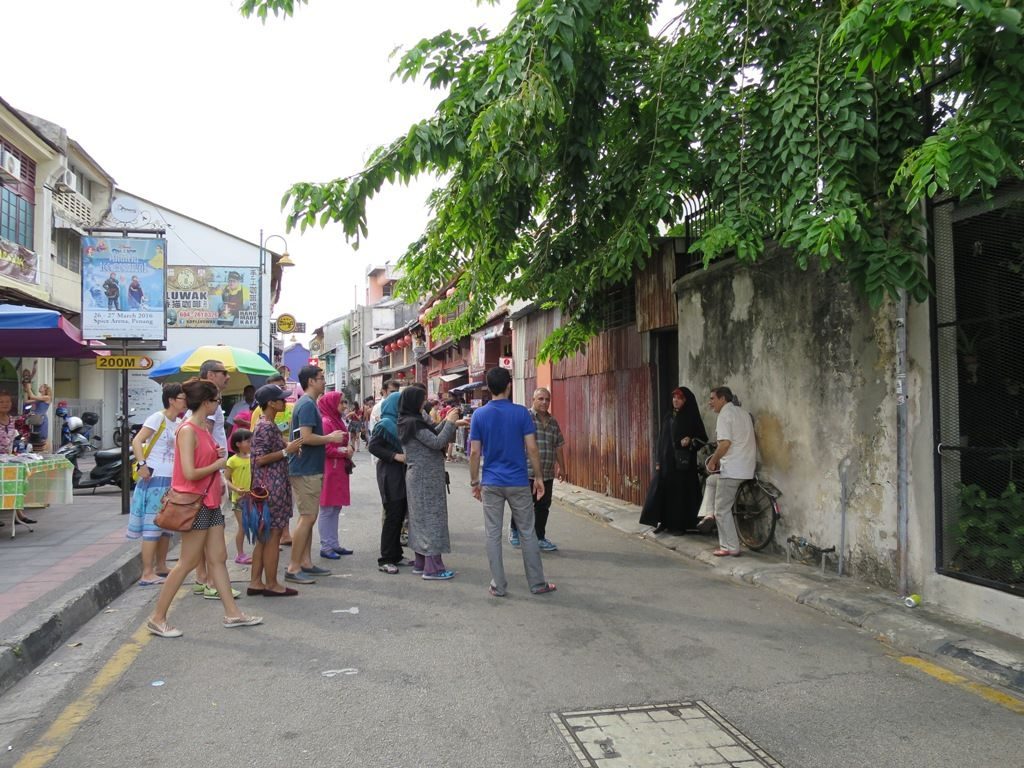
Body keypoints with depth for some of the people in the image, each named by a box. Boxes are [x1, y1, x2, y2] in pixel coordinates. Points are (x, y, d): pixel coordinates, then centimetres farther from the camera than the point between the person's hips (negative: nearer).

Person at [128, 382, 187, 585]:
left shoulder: (178, 423, 12)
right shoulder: (157, 418, -11)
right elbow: (137, 441, -18)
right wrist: (142, 464, -29)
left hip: (171, 481, 8)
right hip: (155, 479, -8)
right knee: (152, 526, -6)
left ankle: (161, 567, 27)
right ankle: (147, 574, -3)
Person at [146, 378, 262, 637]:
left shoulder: (203, 429, 11)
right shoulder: (188, 431, -17)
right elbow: (189, 473, -24)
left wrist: (217, 454, 5)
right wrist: (217, 464, -11)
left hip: (210, 501, 9)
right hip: (194, 503, -9)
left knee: (218, 558, 11)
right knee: (188, 563, -2)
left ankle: (232, 613, 17)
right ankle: (157, 618, 9)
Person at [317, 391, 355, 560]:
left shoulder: (338, 421, 16)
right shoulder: (325, 422, -13)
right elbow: (324, 449, -18)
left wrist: (348, 449, 4)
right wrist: (343, 451, -12)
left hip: (340, 470, 9)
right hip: (329, 471, -9)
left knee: (336, 509, 12)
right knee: (327, 510, -3)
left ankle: (334, 544, 19)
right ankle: (325, 547, 3)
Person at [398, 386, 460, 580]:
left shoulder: (409, 422, 12)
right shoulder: (414, 423, -17)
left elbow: (431, 438, 15)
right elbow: (437, 442, -20)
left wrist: (447, 422, 10)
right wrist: (450, 422, -11)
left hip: (418, 476, 10)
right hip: (426, 477, -10)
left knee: (421, 518, 13)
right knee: (432, 518, -6)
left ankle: (421, 562, 20)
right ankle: (433, 567, -2)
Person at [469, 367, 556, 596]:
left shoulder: (479, 415, -2)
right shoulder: (521, 413, -6)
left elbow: (474, 452, -2)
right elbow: (532, 449, -8)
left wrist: (474, 482, 7)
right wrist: (538, 477, 2)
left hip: (491, 483, 1)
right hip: (519, 483, -1)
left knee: (493, 535, 8)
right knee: (528, 533, 9)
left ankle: (498, 586, 12)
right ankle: (537, 584, 16)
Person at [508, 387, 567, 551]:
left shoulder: (553, 422, 14)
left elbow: (558, 447, 20)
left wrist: (562, 468, 22)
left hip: (547, 475, 5)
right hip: (526, 474, -5)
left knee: (543, 507, 9)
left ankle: (540, 537, 21)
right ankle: (514, 531, 28)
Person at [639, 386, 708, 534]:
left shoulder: (692, 417, -4)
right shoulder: (668, 417, 11)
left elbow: (703, 438, -4)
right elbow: (661, 439, 12)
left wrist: (691, 440, -24)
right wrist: (658, 460, 6)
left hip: (683, 462, -5)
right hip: (666, 460, 5)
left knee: (681, 493, -1)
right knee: (661, 491, 3)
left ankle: (679, 525, 7)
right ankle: (664, 522, 13)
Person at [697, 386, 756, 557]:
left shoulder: (725, 415, -12)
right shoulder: (743, 413, 15)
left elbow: (725, 443, -24)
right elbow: (753, 439, 18)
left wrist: (712, 461, -10)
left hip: (732, 469, -10)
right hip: (747, 466, 10)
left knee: (722, 509, -1)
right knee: (712, 480, 29)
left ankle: (730, 548, 2)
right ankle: (709, 515, 19)